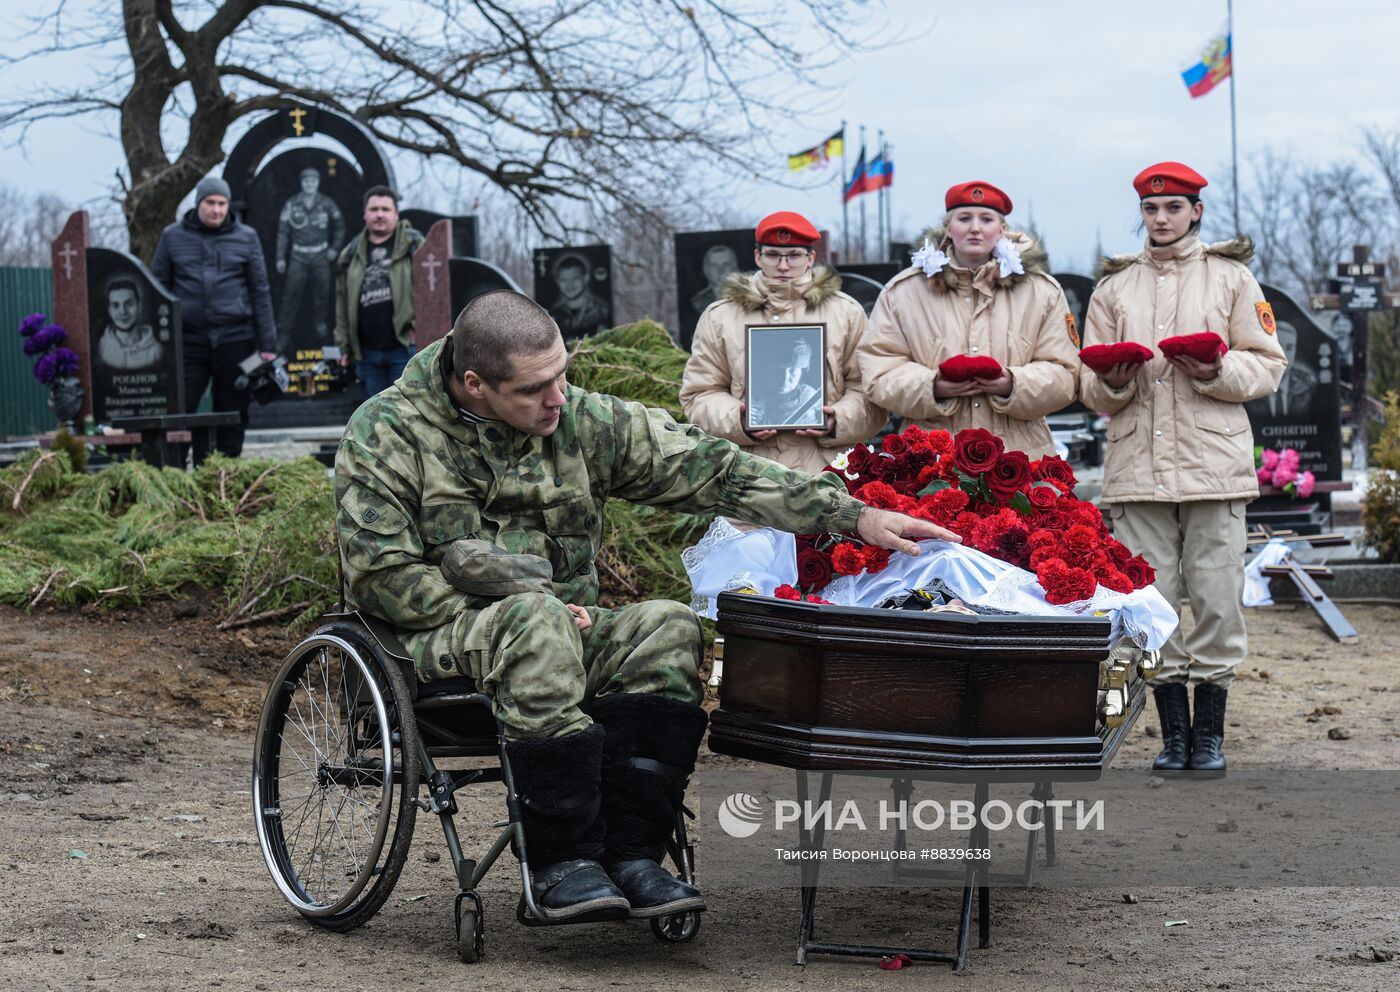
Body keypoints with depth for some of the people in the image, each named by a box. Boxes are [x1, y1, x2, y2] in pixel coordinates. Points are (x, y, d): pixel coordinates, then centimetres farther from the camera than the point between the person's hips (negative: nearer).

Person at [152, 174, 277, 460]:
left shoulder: (246, 238, 8)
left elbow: (260, 292, 7)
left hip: (235, 339, 0)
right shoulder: (172, 237, 8)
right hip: (188, 339, 0)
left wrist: (268, 345, 2)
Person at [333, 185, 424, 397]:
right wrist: (344, 344, 12)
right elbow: (342, 303, 15)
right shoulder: (351, 255, 12)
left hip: (405, 348, -5)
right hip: (367, 352, 5)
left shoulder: (413, 245, 0)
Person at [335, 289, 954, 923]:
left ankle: (630, 852, -28)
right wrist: (521, 607, -14)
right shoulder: (387, 432, -5)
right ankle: (562, 863, -34)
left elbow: (708, 469, 2)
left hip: (561, 634, 5)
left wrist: (854, 516, -5)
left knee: (667, 626, -23)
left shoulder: (582, 420, 5)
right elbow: (380, 574, -10)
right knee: (536, 620, -37)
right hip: (439, 641, -4)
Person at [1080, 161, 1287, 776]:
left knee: (1216, 598, -5)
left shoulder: (1231, 277, 11)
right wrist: (1114, 383, -8)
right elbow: (1090, 389, 14)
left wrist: (1218, 372, -11)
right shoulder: (1114, 286, 16)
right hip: (1138, 465, 2)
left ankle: (1209, 732, 6)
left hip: (1213, 463, -2)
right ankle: (1173, 733, 8)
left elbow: (1267, 365, 7)